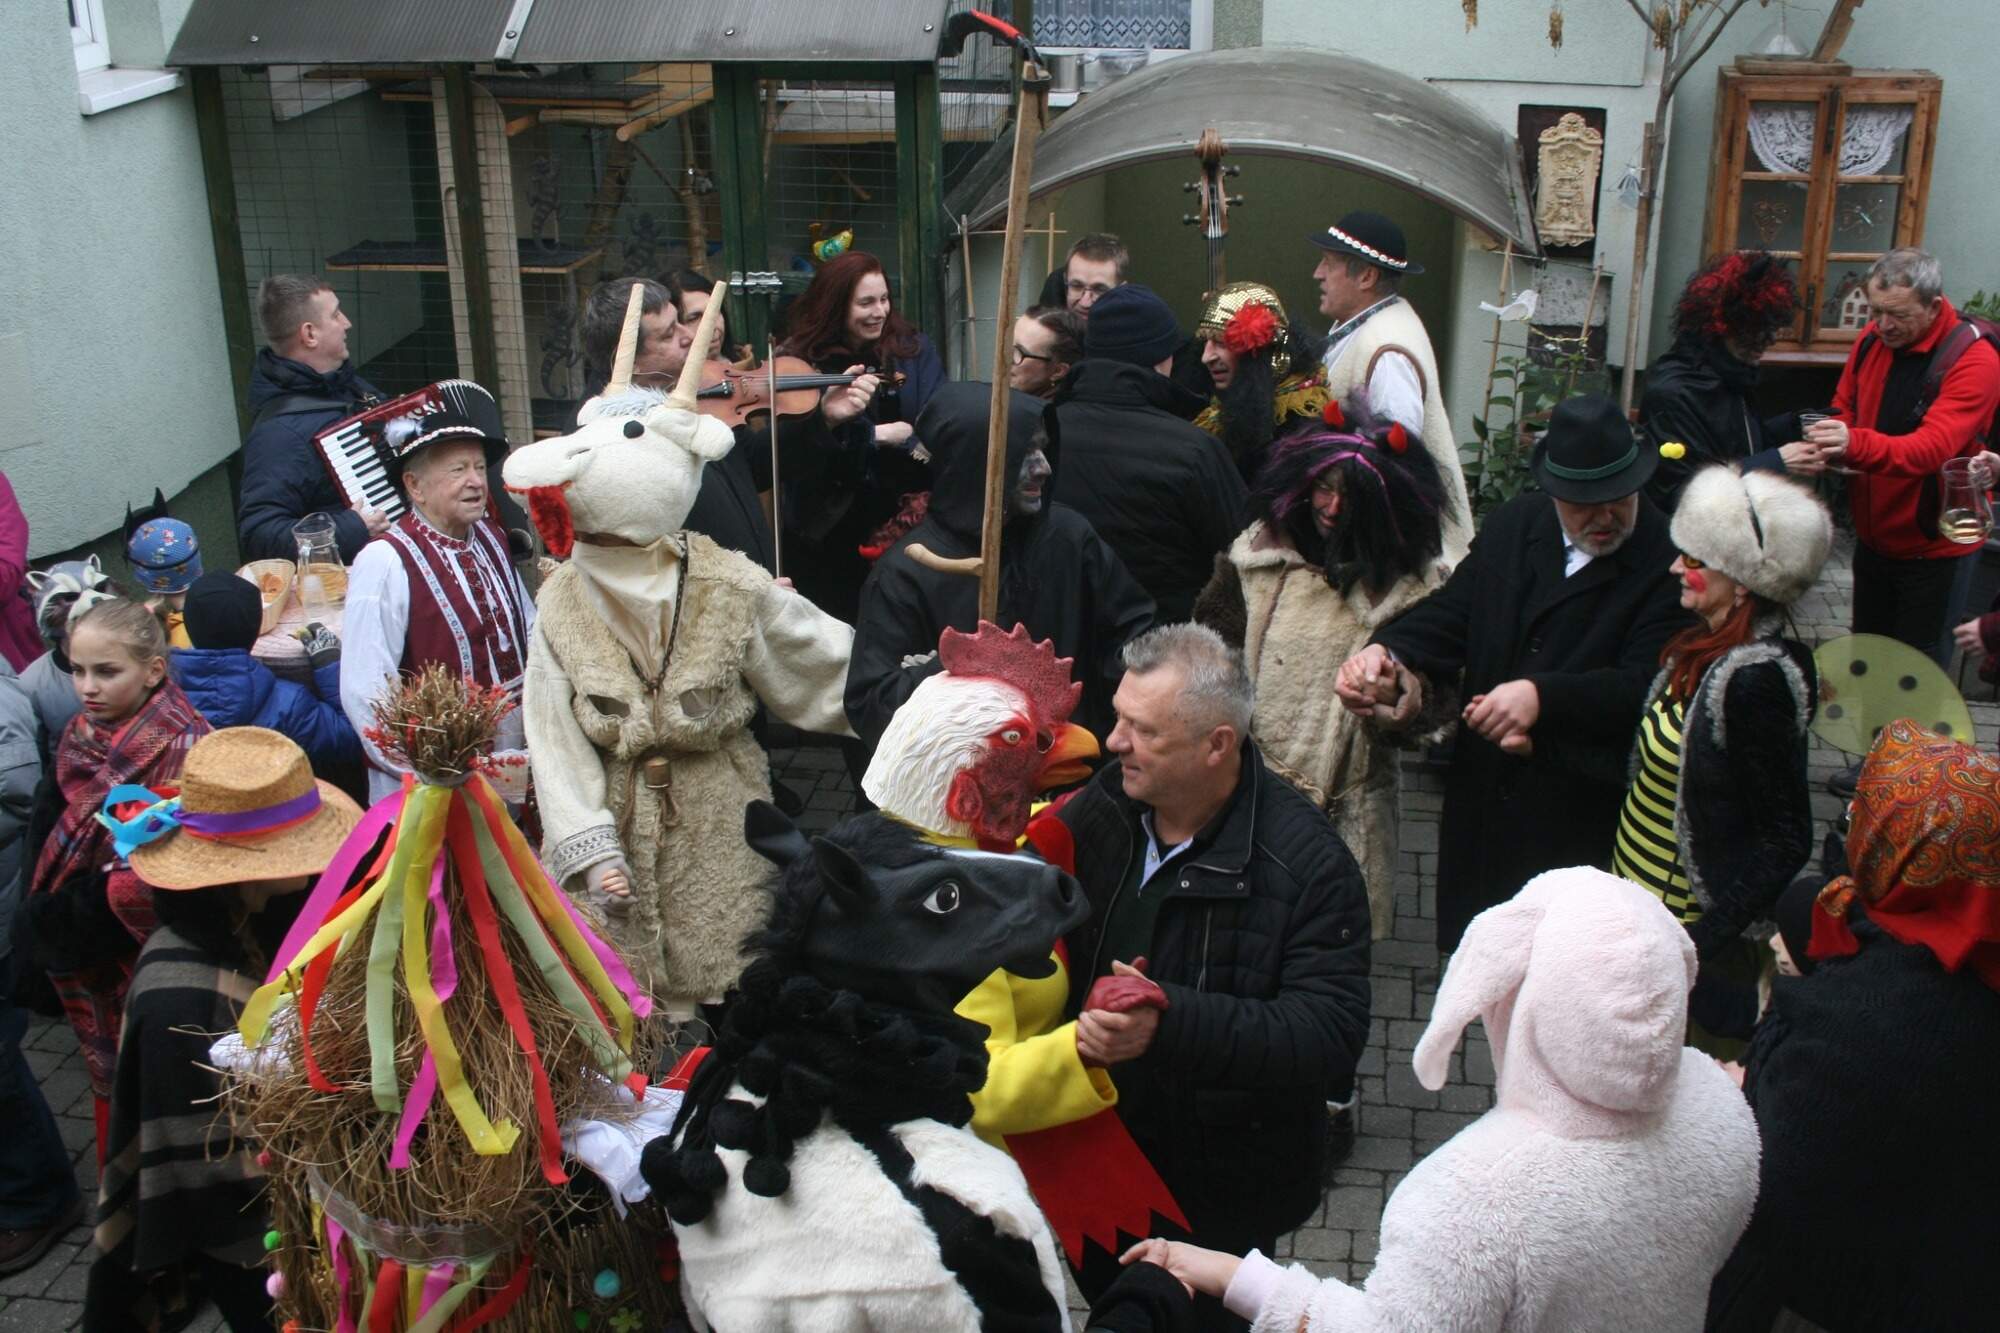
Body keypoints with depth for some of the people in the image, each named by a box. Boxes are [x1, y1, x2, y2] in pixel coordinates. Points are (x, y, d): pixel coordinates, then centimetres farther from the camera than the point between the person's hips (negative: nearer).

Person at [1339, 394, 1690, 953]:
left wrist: (1542, 697, -30)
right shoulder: (1513, 524, 6)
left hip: (1584, 818, -5)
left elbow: (1645, 685, -18)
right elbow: (1450, 613, 5)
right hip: (1482, 800, 5)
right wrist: (1387, 652, -16)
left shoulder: (1669, 560, -11)